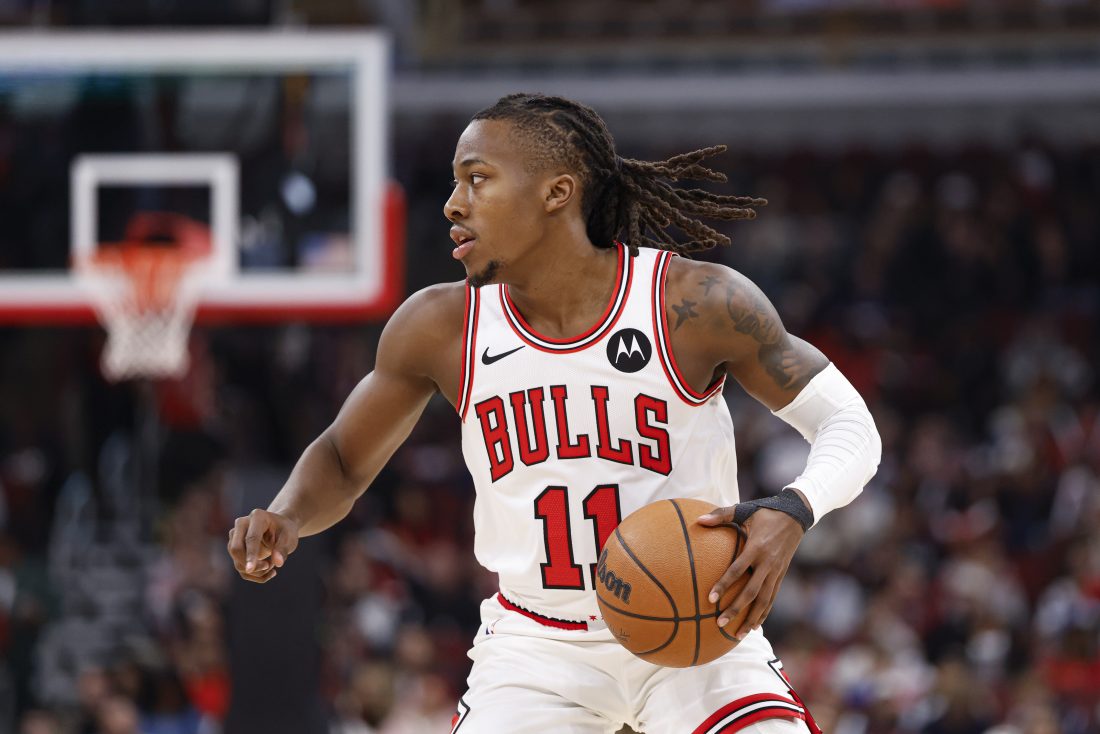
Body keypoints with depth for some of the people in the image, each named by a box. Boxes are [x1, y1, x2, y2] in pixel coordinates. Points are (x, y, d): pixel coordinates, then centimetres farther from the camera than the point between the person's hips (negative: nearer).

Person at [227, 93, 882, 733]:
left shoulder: (697, 304, -15)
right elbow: (343, 462, 8)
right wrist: (286, 519, -15)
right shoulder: (441, 330, -7)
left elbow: (847, 422, -7)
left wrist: (792, 513, -28)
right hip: (538, 647, 2)